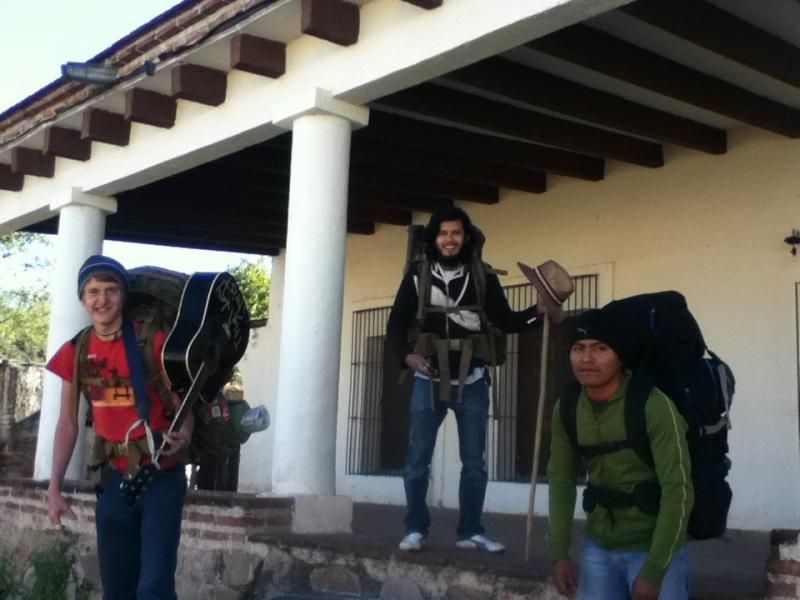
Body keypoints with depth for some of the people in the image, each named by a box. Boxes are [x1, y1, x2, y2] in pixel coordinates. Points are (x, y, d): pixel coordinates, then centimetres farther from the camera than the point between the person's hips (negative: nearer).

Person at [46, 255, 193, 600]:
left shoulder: (153, 341, -10)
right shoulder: (75, 352, 3)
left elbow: (180, 400, -7)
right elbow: (68, 423, 8)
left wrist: (185, 433, -29)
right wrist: (54, 487, 4)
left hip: (162, 477, -4)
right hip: (114, 479, 5)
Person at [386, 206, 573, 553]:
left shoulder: (483, 277, 2)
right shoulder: (417, 275, 1)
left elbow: (505, 321, 2)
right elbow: (397, 324, 2)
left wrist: (537, 311, -13)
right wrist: (406, 355, -15)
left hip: (471, 382, 1)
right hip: (428, 381, -1)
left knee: (474, 461, 6)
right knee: (417, 458, 1)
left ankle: (470, 532, 16)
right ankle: (415, 529, 12)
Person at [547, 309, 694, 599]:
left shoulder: (655, 406, -21)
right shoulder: (566, 409, -4)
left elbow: (678, 490, -20)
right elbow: (561, 480, 5)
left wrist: (654, 570, -20)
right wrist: (559, 553, 0)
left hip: (656, 546, -5)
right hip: (598, 546, 5)